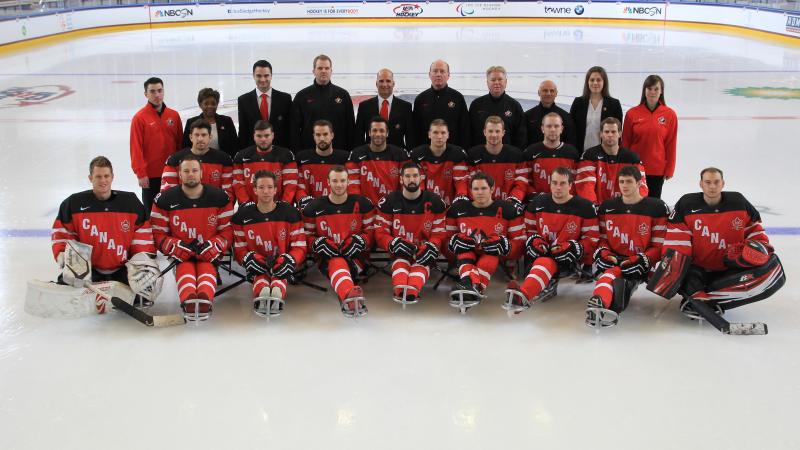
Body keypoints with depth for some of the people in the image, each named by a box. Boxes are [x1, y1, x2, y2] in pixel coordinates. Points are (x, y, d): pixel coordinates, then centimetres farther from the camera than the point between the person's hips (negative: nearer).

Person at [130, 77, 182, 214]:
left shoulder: (174, 115, 5)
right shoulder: (140, 117, -7)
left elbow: (180, 143, 10)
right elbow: (136, 148, -9)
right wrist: (140, 173, -12)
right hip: (151, 175, -3)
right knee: (151, 210, 5)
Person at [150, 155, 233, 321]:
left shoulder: (219, 197, 2)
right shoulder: (165, 200, 0)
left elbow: (227, 231, 3)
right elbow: (158, 235, 1)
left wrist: (210, 246, -15)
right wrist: (179, 246, -17)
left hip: (209, 253, 0)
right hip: (180, 254, 0)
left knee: (206, 268, -32)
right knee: (185, 269, -31)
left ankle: (204, 300, -62)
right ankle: (188, 302, -61)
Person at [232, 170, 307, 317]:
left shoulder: (290, 213, 3)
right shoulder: (243, 216, 5)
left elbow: (299, 247, 2)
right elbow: (239, 248, 7)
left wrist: (290, 260, -20)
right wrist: (248, 258, -16)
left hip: (281, 264, -1)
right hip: (258, 265, 1)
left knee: (280, 272, -36)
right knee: (260, 273, -35)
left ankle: (277, 295, -66)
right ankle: (261, 296, -65)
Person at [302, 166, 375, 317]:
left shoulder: (363, 204, 4)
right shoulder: (314, 208, 4)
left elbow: (371, 231, 8)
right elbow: (307, 235, 10)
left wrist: (359, 241, -13)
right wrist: (318, 244, -12)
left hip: (355, 255, 4)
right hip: (327, 257, -4)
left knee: (341, 266, -36)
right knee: (336, 264, -42)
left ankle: (348, 299, -57)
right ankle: (350, 295, -73)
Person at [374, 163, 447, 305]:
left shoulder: (434, 202, 3)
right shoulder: (389, 202, 2)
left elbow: (439, 233, 4)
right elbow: (380, 233, 1)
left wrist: (431, 248, -18)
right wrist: (394, 244, -19)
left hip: (423, 249, 0)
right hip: (400, 250, 0)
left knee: (422, 262, -34)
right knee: (401, 260, -34)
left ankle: (412, 290, -62)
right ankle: (400, 290, -62)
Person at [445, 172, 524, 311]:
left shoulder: (506, 209, 3)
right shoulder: (458, 209, 10)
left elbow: (519, 243, 2)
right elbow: (447, 237, 13)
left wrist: (505, 246, -20)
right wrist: (454, 242, -11)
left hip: (497, 259, -2)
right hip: (467, 256, 2)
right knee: (463, 246, -30)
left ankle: (474, 289, -61)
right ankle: (471, 285, -60)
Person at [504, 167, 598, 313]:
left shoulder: (585, 207, -5)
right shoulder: (537, 203, 5)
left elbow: (591, 239, -1)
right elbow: (529, 230, 15)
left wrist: (572, 248, -18)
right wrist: (534, 241, -7)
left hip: (568, 258, -5)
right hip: (541, 252, 5)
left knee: (545, 262, -39)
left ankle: (522, 297, -62)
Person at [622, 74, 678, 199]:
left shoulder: (670, 114, -3)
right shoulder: (632, 113, -3)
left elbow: (671, 144, 1)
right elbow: (625, 142, 2)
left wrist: (669, 169, 1)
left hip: (658, 169, 0)